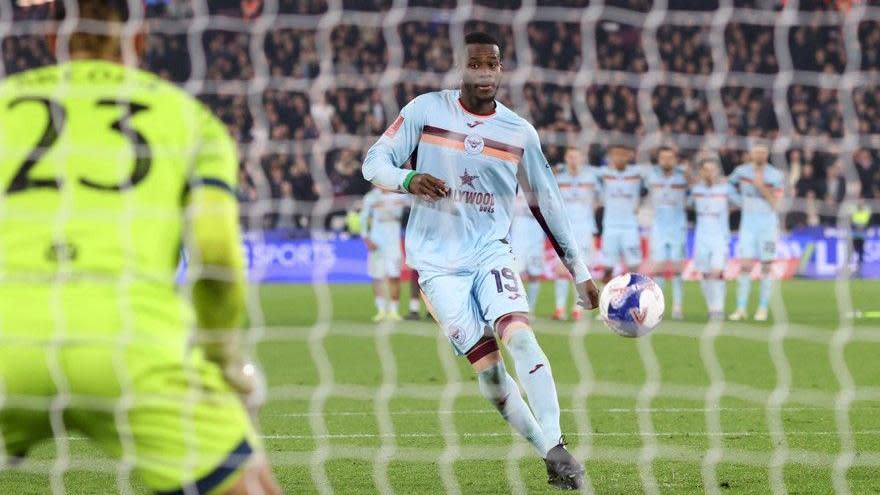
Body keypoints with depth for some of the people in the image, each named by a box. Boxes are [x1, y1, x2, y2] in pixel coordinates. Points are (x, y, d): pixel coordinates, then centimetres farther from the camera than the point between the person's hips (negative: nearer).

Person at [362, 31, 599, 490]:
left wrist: (580, 273, 10)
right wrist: (409, 180, -25)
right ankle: (548, 454, -2)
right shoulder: (425, 110, -3)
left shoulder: (520, 133, 2)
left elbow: (547, 204, 10)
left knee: (519, 335, -24)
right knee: (486, 364, -11)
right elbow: (374, 161, -2)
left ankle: (556, 449, -25)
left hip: (491, 251, 1)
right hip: (438, 261, -1)